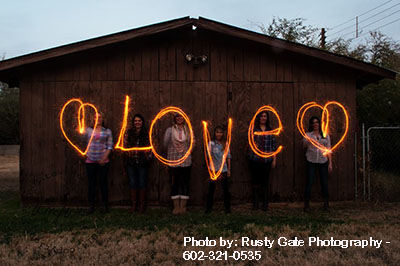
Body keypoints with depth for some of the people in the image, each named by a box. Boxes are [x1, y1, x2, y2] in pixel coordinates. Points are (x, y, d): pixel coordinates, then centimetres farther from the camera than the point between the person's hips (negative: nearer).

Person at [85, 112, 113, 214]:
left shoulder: (107, 131, 5)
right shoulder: (88, 130, 8)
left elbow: (110, 146, 0)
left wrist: (104, 157, -9)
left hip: (103, 161, -1)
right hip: (90, 161, 1)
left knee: (103, 182, 2)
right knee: (91, 182, 3)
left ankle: (105, 205, 12)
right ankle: (91, 206, 13)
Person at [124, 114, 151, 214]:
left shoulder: (147, 133, 4)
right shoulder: (129, 133, 9)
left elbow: (149, 147, 5)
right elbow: (126, 146, 11)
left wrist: (148, 156, -5)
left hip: (142, 162, -2)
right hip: (131, 161, 2)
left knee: (142, 183, 2)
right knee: (132, 183, 5)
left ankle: (142, 205, 11)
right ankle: (133, 205, 13)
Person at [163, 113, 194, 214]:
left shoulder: (188, 131, 8)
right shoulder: (170, 130, 2)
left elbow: (192, 145, 10)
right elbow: (165, 144, -2)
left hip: (186, 161, 1)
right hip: (173, 161, -1)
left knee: (185, 183, 1)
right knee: (174, 183, 2)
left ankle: (183, 206, 11)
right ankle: (176, 207, 10)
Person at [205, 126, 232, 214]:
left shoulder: (225, 144, 7)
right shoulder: (211, 143, 0)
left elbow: (228, 156, 9)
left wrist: (229, 169, 6)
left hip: (224, 169, 2)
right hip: (214, 169, -2)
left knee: (226, 189, 4)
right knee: (211, 189, 1)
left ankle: (227, 207, 15)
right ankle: (209, 207, 12)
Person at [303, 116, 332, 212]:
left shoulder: (325, 135, 10)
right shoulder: (308, 135, 6)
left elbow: (328, 150, 9)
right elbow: (304, 146, 0)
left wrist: (330, 163, 4)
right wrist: (306, 142, -20)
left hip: (323, 161, 1)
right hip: (311, 161, -1)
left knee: (324, 182, 1)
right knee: (309, 182, -5)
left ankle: (326, 204, 13)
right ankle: (306, 204, 1)